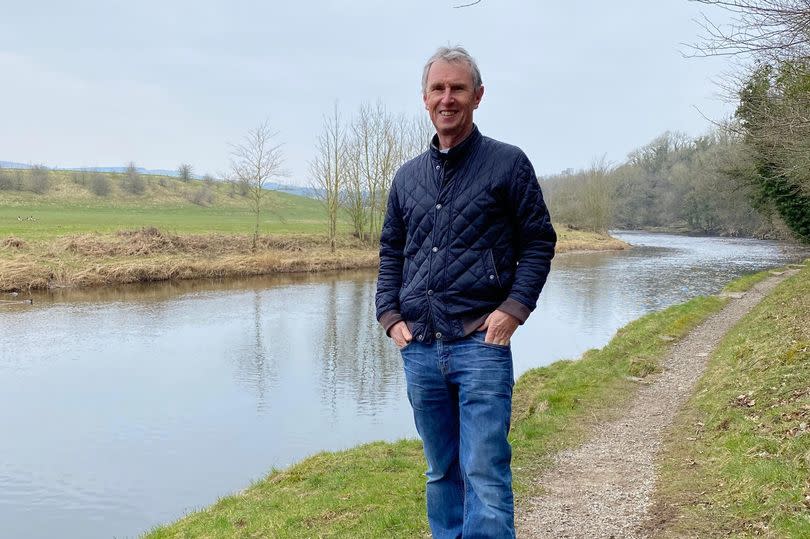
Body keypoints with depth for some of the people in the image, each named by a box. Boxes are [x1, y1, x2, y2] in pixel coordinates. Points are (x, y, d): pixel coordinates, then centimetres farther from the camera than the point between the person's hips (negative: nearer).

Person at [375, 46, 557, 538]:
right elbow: (391, 252, 19)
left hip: (481, 344, -5)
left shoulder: (508, 163, 0)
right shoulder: (408, 176, 13)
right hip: (419, 347, 5)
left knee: (485, 473, -5)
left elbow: (540, 241, 0)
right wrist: (390, 315, 7)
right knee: (441, 472, 16)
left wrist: (514, 309, -11)